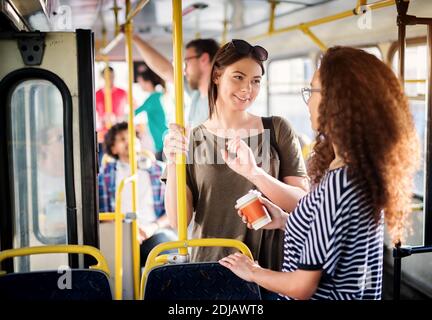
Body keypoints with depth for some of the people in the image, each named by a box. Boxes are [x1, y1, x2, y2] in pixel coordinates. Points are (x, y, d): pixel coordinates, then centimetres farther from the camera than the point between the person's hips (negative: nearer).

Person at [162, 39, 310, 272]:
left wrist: (254, 172, -25)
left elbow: (303, 204, -9)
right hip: (210, 266, 1)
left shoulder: (277, 130, 0)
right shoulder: (192, 139, 2)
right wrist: (173, 165, -18)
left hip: (270, 266, 0)